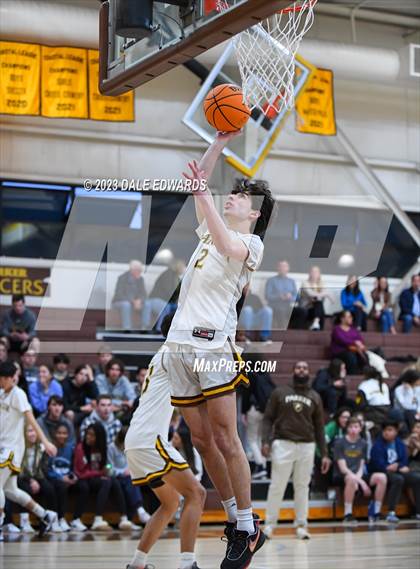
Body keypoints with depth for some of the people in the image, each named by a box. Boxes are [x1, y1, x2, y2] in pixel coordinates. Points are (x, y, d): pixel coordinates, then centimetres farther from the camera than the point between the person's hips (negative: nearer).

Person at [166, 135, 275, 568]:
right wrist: (221, 141, 18)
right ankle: (235, 518, 16)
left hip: (213, 344, -7)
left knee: (225, 439, -9)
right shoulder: (211, 231, 22)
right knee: (201, 440, 6)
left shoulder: (251, 243, 1)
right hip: (179, 345, 7)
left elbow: (228, 248, -22)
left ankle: (248, 530, -2)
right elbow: (197, 183, 26)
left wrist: (203, 193, -26)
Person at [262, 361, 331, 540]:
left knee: (302, 486, 4)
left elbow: (319, 427, 12)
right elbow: (268, 419, 4)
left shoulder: (315, 397, 11)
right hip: (283, 444, -2)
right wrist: (266, 441, -10)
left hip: (306, 446, 2)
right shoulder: (279, 392, 5)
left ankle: (301, 525, 11)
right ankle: (269, 524, 7)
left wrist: (324, 454, 6)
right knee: (277, 486, -2)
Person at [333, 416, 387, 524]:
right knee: (351, 479, -40)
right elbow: (343, 468, -13)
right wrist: (361, 482, -21)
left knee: (381, 477, -17)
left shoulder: (363, 444, 9)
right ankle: (348, 515, -31)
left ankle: (376, 512, -8)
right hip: (341, 477, -5)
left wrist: (358, 477, -17)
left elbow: (361, 467, 7)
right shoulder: (340, 443, -6)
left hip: (357, 475, 5)